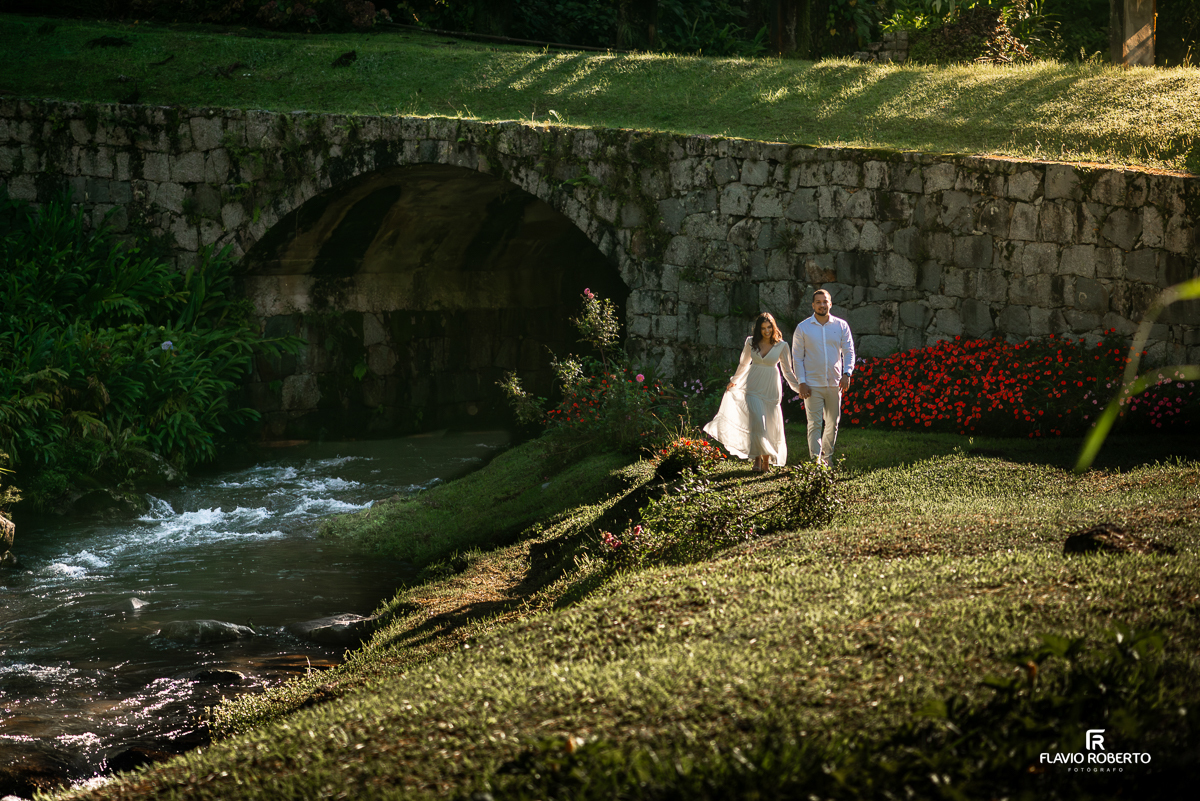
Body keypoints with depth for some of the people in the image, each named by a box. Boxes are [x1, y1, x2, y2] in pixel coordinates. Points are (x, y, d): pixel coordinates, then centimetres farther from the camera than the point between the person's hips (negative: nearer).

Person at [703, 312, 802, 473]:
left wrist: (799, 387, -5)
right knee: (757, 423, -16)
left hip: (771, 390, 0)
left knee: (771, 427, 3)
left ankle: (767, 460, 18)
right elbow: (743, 363, 20)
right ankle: (757, 458, -8)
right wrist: (734, 381, 31)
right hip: (754, 388, 0)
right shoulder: (751, 342, 2)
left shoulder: (782, 346, -2)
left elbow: (787, 371, 5)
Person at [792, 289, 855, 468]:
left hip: (835, 384, 2)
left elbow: (849, 351, 4)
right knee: (815, 424, -8)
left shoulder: (841, 326, 5)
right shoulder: (803, 328, 1)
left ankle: (827, 457, 27)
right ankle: (816, 461, -9)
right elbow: (797, 357, 1)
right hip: (812, 385, -2)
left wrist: (846, 374, -12)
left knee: (833, 423, 11)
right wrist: (801, 382, -8)